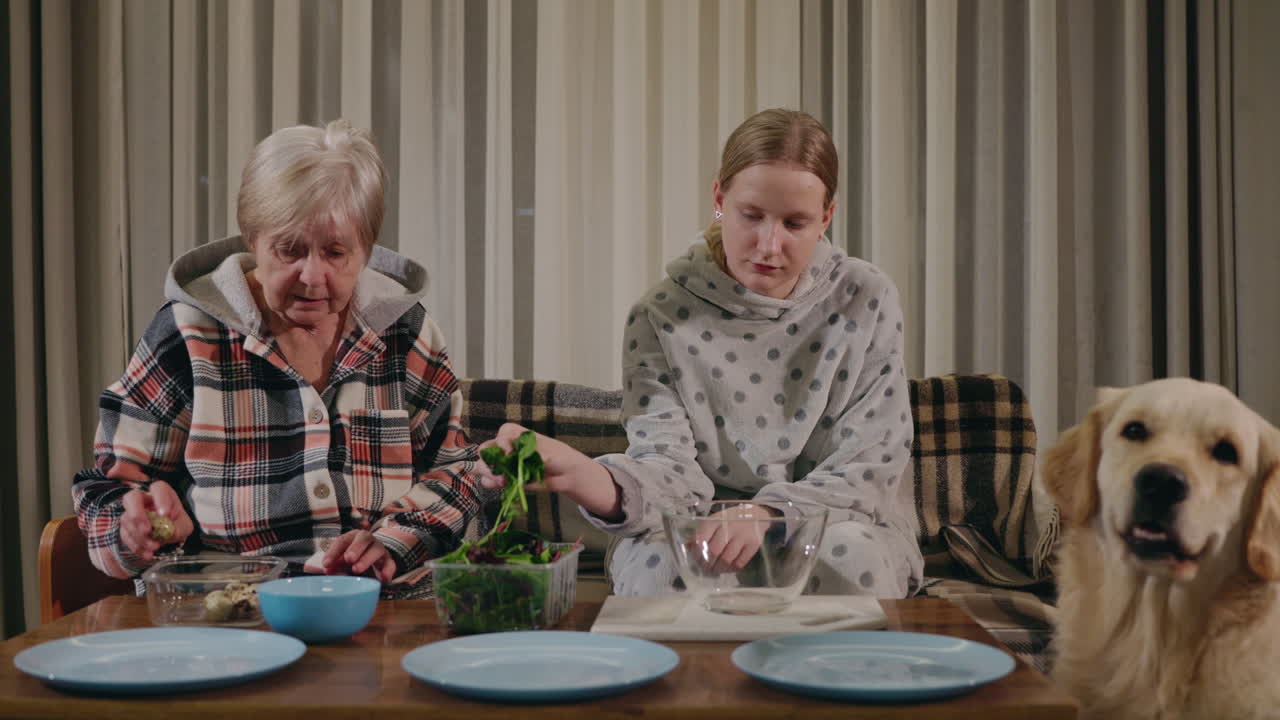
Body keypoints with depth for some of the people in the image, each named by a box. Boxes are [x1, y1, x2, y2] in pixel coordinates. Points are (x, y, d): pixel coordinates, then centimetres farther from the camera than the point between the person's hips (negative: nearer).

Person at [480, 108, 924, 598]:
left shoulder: (866, 302, -4)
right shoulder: (662, 317, -6)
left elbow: (872, 465, -8)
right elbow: (671, 469, -17)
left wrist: (767, 513, -28)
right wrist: (583, 475, -42)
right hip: (702, 526, 0)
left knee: (849, 554, -34)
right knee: (656, 561, -33)